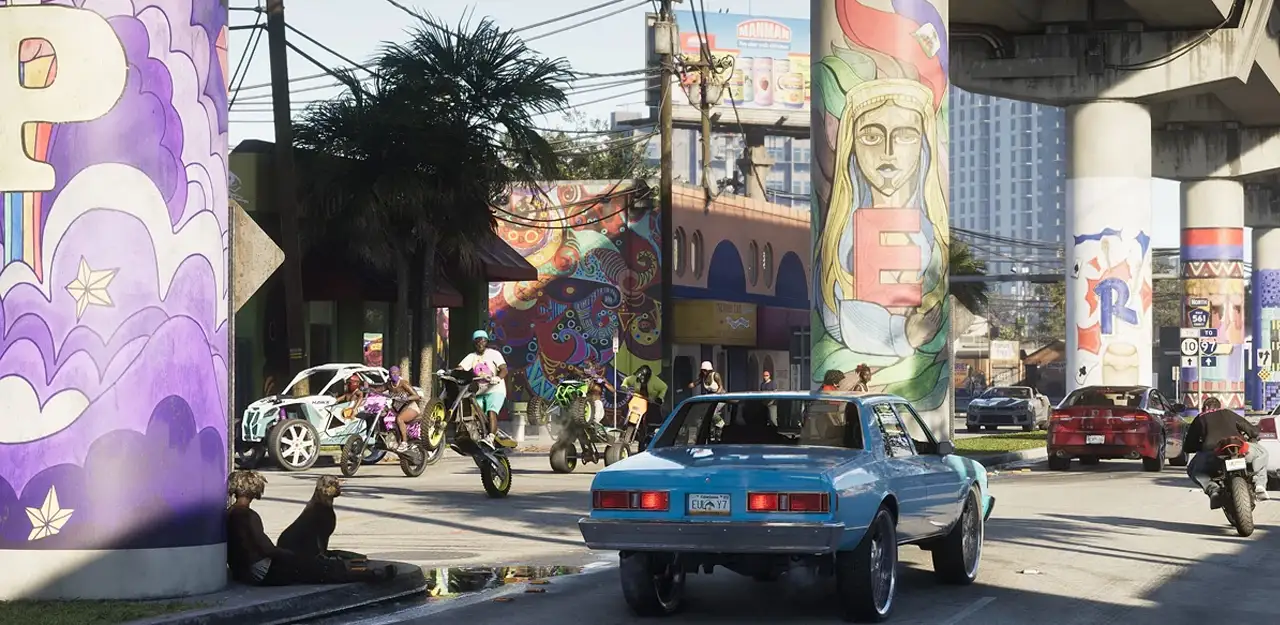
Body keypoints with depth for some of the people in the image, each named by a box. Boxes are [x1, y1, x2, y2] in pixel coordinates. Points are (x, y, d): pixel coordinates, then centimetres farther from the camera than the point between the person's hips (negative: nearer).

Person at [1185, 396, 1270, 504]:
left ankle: (1212, 489, -2)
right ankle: (1259, 484, 10)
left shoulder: (1200, 419, 27)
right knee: (1261, 452, 32)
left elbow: (1187, 447, 26)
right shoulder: (1230, 414, 31)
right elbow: (1254, 431, 31)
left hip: (1211, 454, -1)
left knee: (1193, 470, 28)